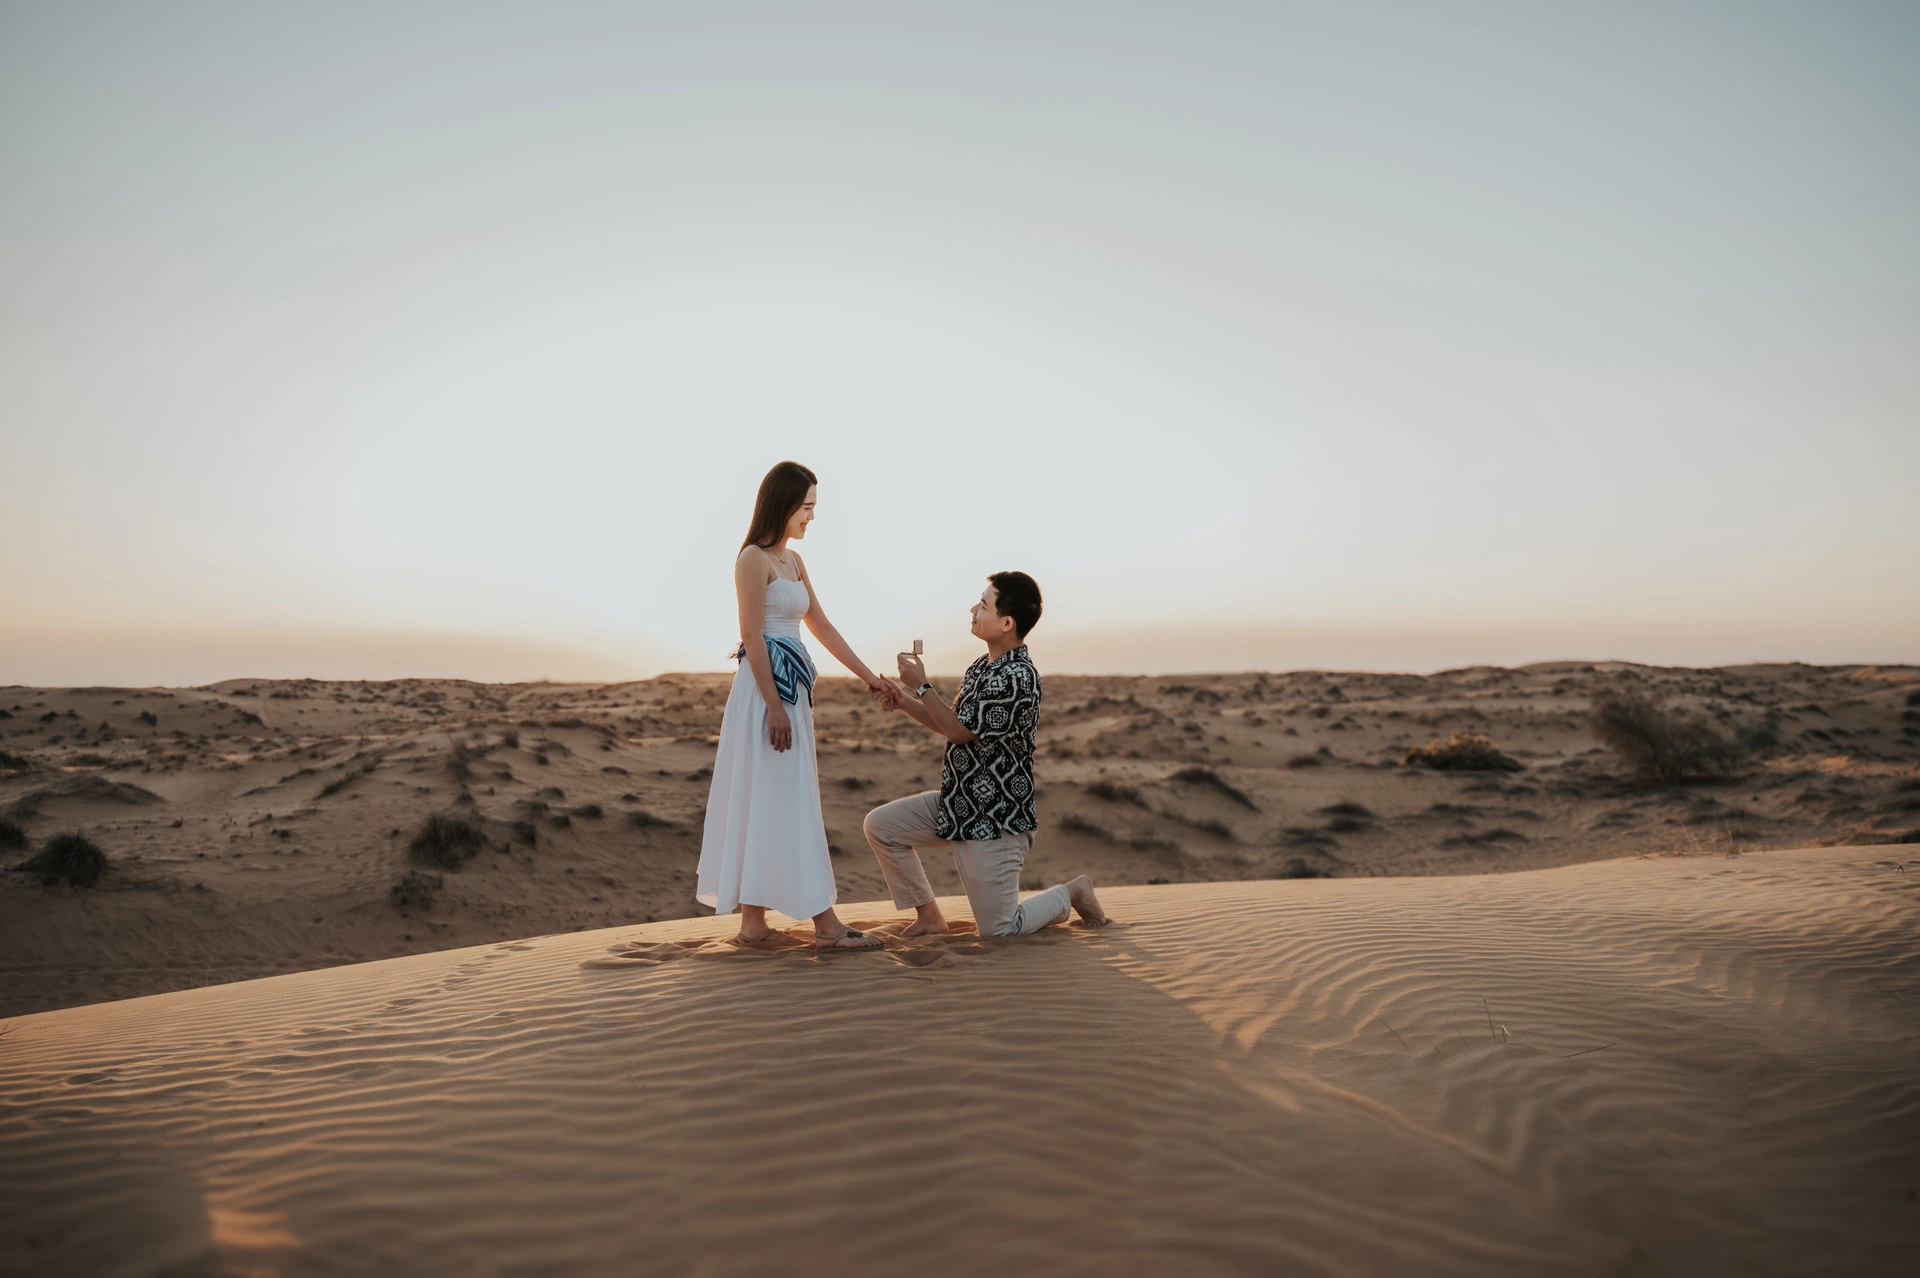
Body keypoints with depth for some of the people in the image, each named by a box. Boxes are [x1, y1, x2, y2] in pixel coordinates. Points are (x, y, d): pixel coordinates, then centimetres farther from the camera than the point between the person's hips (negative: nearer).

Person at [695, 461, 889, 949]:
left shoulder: (794, 561, 17)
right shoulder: (753, 558, -10)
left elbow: (821, 626, 18)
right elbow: (752, 637, -15)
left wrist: (868, 675, 15)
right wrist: (775, 707, -19)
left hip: (791, 690, 9)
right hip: (766, 689, -9)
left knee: (774, 803, 10)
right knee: (783, 803, -5)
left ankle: (753, 919, 17)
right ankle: (824, 923, -3)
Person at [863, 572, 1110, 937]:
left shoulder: (1018, 677, -24)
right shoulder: (982, 667, 7)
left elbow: (958, 731, -19)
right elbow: (952, 725, 16)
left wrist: (920, 684, -10)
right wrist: (904, 701, 4)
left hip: (995, 817, -9)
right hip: (957, 802, 9)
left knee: (998, 929, -1)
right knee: (879, 824, -1)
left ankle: (1071, 894, 25)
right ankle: (928, 916, 13)